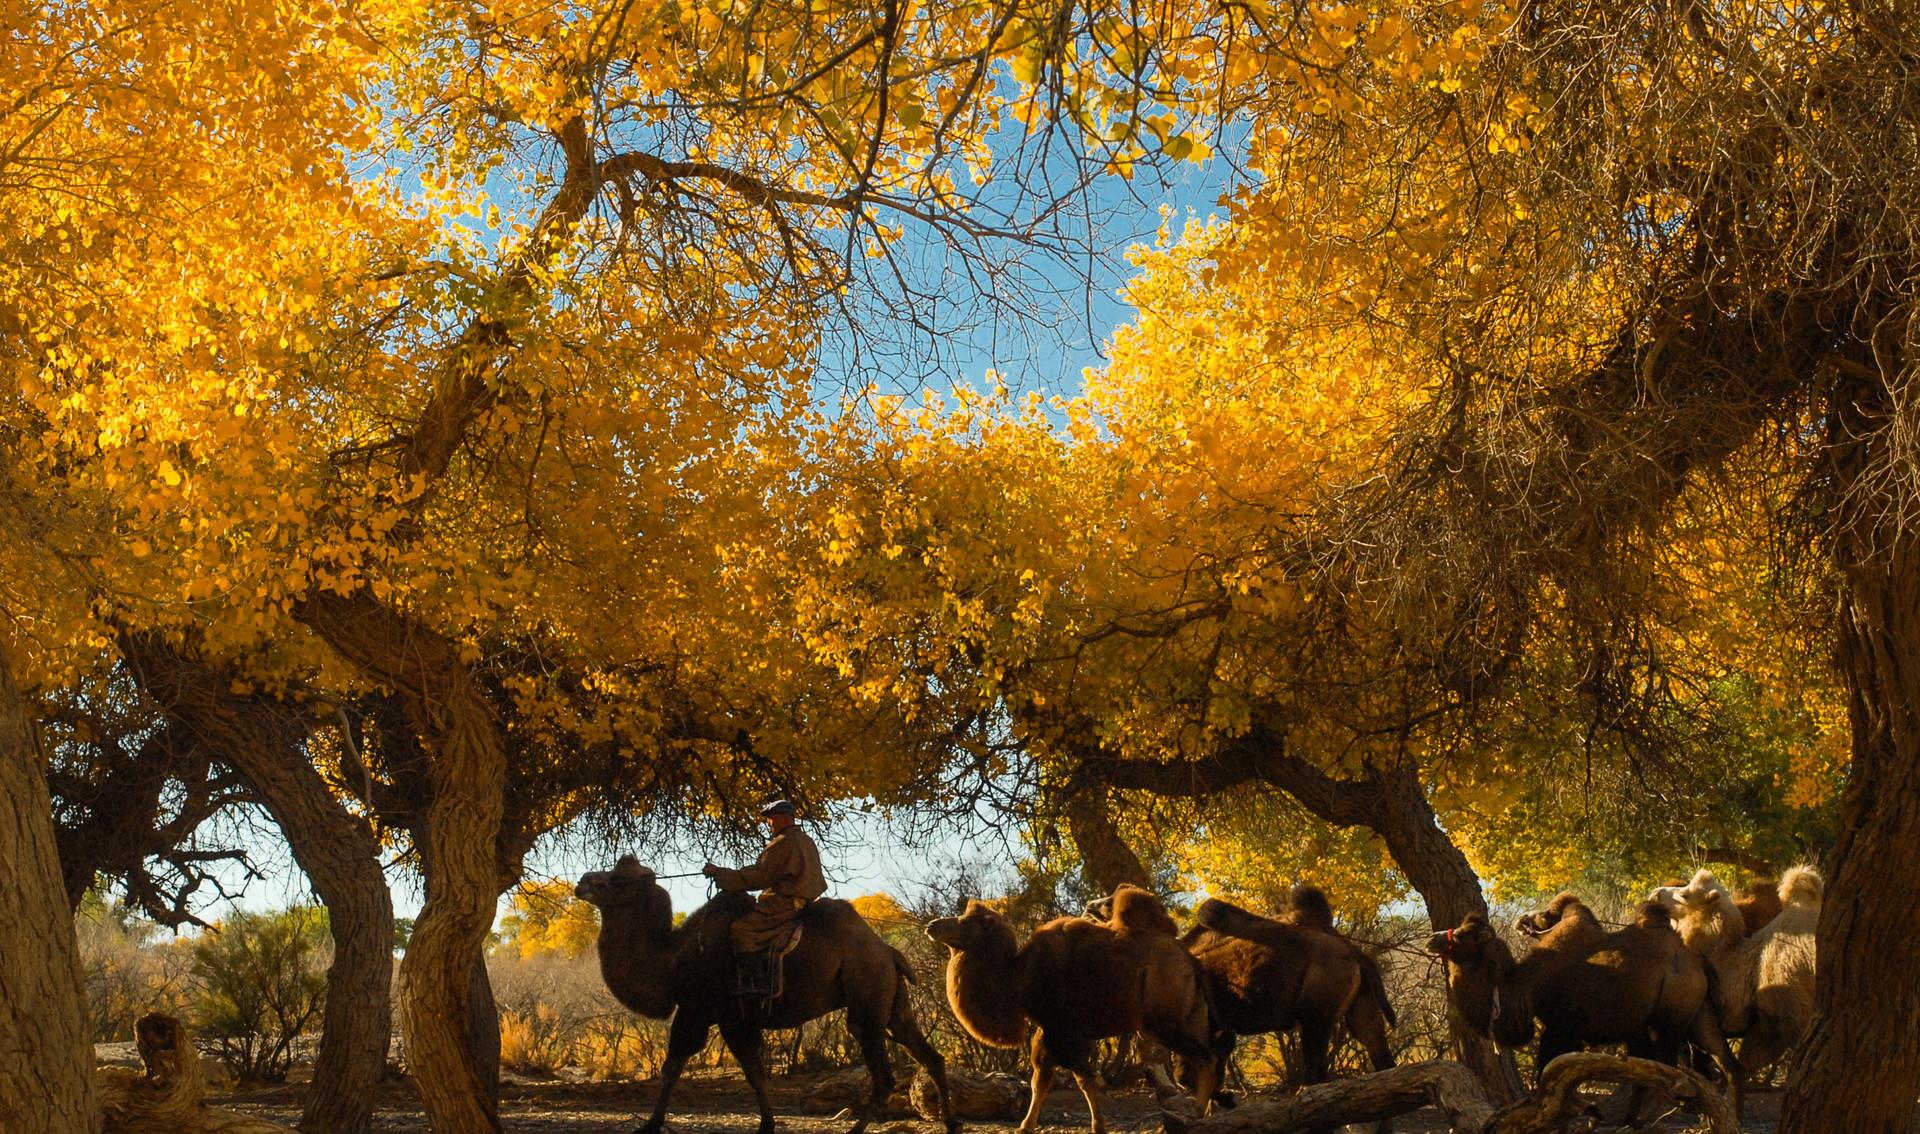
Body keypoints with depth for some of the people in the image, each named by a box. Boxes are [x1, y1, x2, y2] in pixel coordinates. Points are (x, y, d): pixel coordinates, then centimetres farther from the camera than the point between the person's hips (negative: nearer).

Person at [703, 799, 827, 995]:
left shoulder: (782, 843, -12)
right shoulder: (806, 840, 19)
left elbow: (758, 877, -14)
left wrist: (719, 873, -9)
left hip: (786, 903, -11)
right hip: (805, 901, 11)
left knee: (742, 928, -14)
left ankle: (758, 983, -21)